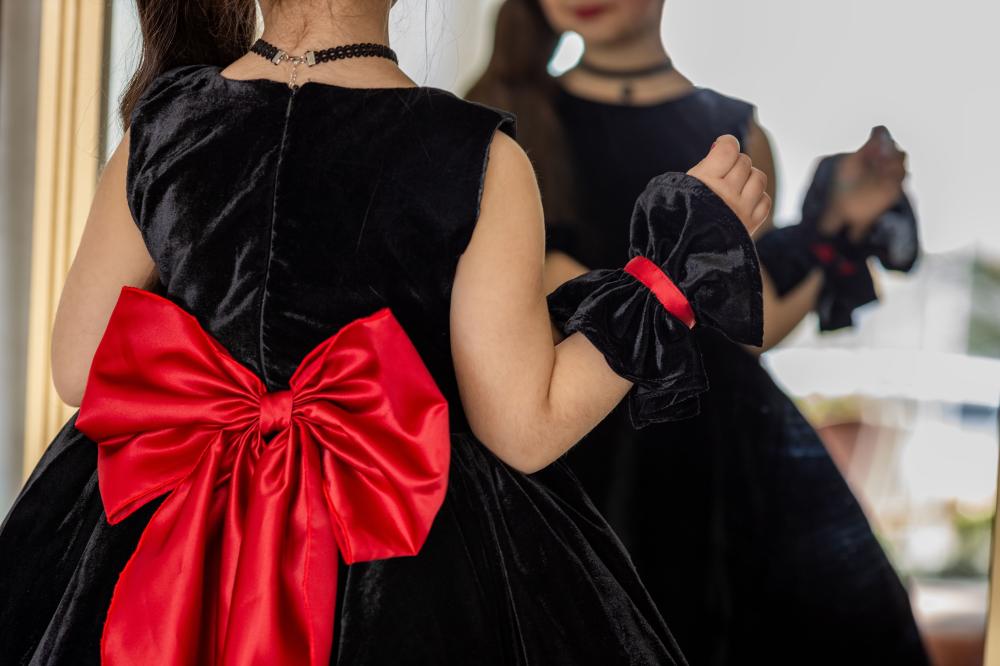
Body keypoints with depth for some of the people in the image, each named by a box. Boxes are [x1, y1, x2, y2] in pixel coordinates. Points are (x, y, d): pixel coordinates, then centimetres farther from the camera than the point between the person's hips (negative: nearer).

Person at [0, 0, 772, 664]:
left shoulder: (161, 122, -8)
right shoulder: (476, 157, -18)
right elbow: (526, 429, -15)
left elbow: (78, 369, -1)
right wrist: (680, 265, -9)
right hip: (406, 587, -3)